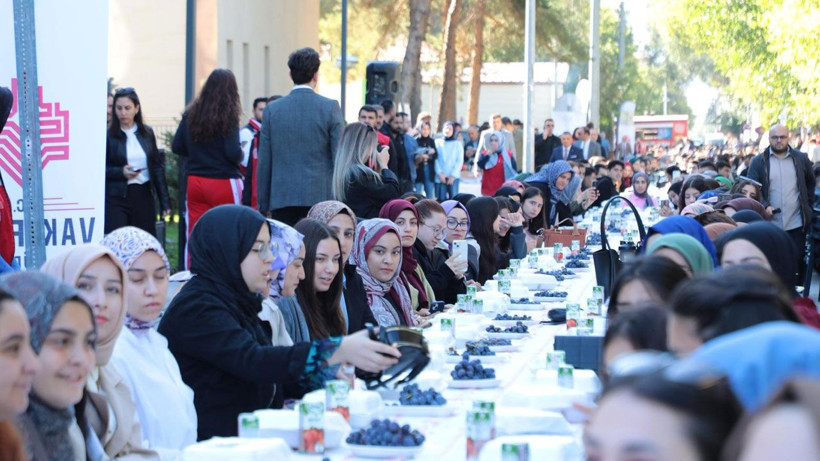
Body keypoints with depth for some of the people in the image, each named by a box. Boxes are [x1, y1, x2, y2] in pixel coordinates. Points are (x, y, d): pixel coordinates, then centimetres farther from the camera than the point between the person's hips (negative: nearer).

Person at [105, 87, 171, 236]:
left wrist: (165, 201, 9)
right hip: (116, 197, -4)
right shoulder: (108, 135, -2)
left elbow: (157, 167, 13)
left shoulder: (147, 133, 10)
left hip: (143, 196, 4)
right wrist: (121, 172, -19)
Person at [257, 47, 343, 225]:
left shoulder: (272, 110, 5)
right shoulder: (330, 107, -1)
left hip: (282, 199, 2)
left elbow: (264, 163, 7)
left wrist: (264, 205, 13)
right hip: (320, 197, -1)